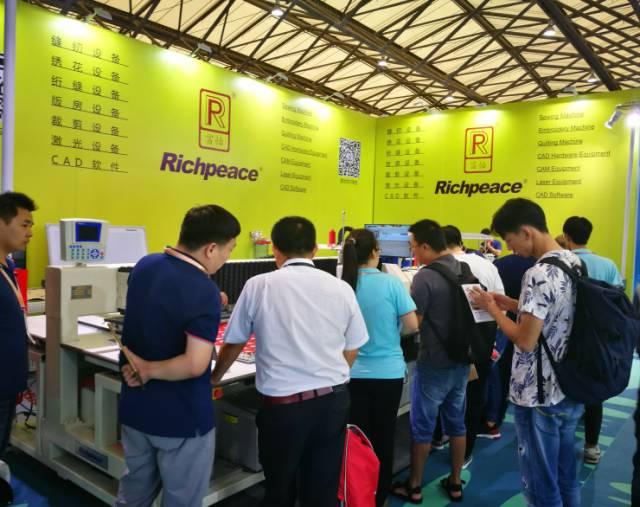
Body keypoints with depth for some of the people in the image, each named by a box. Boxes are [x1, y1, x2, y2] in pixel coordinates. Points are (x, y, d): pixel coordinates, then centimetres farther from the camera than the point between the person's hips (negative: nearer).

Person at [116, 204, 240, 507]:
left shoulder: (144, 266, -2)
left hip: (135, 407, 7)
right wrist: (149, 369, -18)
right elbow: (195, 365, -32)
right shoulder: (204, 291, -25)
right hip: (182, 418, -7)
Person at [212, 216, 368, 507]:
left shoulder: (258, 286, -5)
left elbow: (234, 344, 8)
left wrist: (214, 378, 27)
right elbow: (351, 350, 9)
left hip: (283, 404, -2)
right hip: (334, 400, 2)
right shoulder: (341, 288, 0)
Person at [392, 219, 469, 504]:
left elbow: (412, 324, -18)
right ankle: (455, 483, 30)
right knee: (456, 422, 18)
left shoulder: (425, 277, -20)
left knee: (422, 426, 8)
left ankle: (413, 487, 22)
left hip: (434, 363, -7)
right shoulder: (465, 270, 3)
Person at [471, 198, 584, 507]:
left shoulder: (539, 275, -24)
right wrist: (513, 304, 11)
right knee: (565, 477, 22)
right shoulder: (574, 262, 5)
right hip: (570, 390, 9)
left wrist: (492, 309, -10)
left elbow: (526, 340, -23)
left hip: (539, 398, -9)